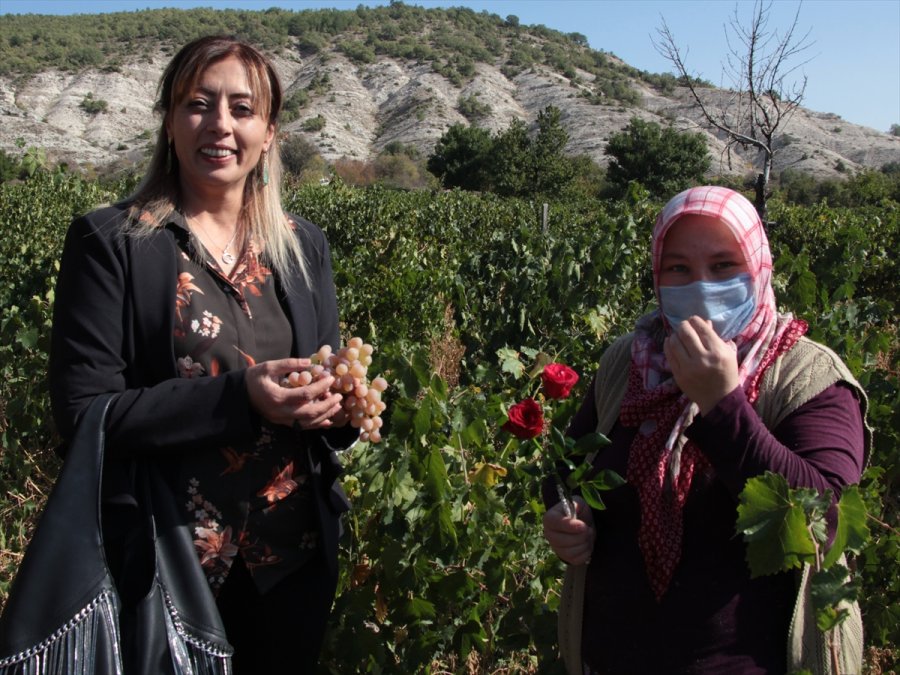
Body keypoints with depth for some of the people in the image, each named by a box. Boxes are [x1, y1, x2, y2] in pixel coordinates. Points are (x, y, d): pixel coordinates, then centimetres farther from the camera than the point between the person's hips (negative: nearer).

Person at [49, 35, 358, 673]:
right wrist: (239, 397, -25)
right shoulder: (109, 242, -9)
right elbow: (83, 412, -14)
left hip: (296, 552, 5)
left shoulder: (304, 244, 5)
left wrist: (340, 402, -14)